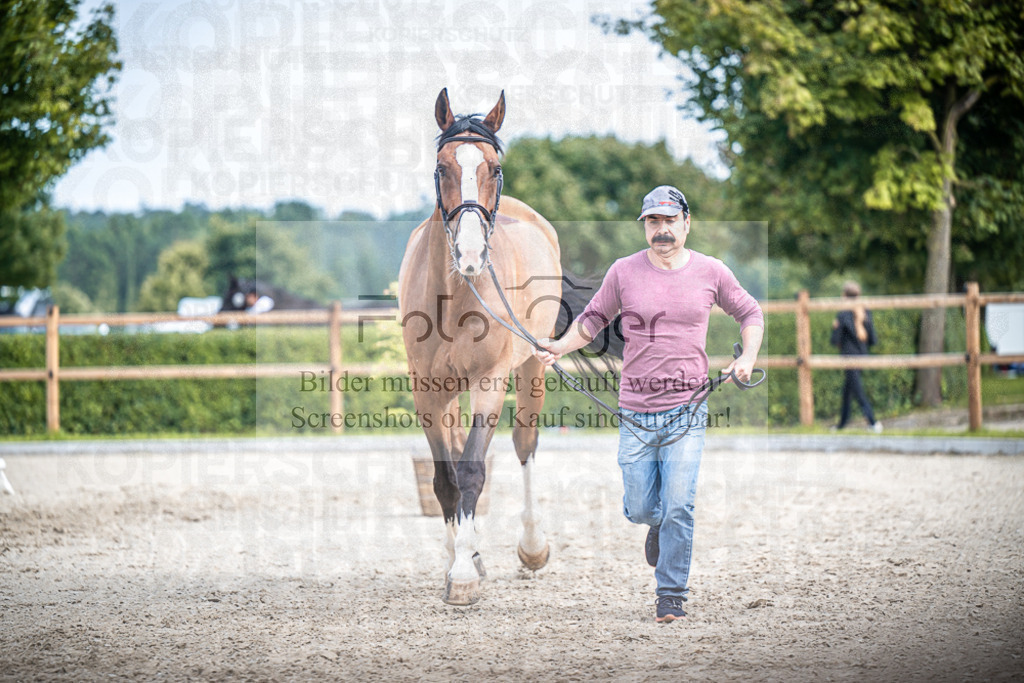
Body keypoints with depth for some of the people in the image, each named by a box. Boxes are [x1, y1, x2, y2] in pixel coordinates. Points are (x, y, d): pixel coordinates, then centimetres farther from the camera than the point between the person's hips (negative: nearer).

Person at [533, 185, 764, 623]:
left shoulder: (711, 272, 3)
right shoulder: (624, 272, 2)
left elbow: (749, 313, 17)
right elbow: (593, 319, 12)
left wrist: (747, 359, 1)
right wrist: (560, 347, -4)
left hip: (687, 410, -1)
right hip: (636, 413, 1)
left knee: (678, 507, -10)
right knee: (638, 509, 3)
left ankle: (671, 595, 3)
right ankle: (658, 524, 40)